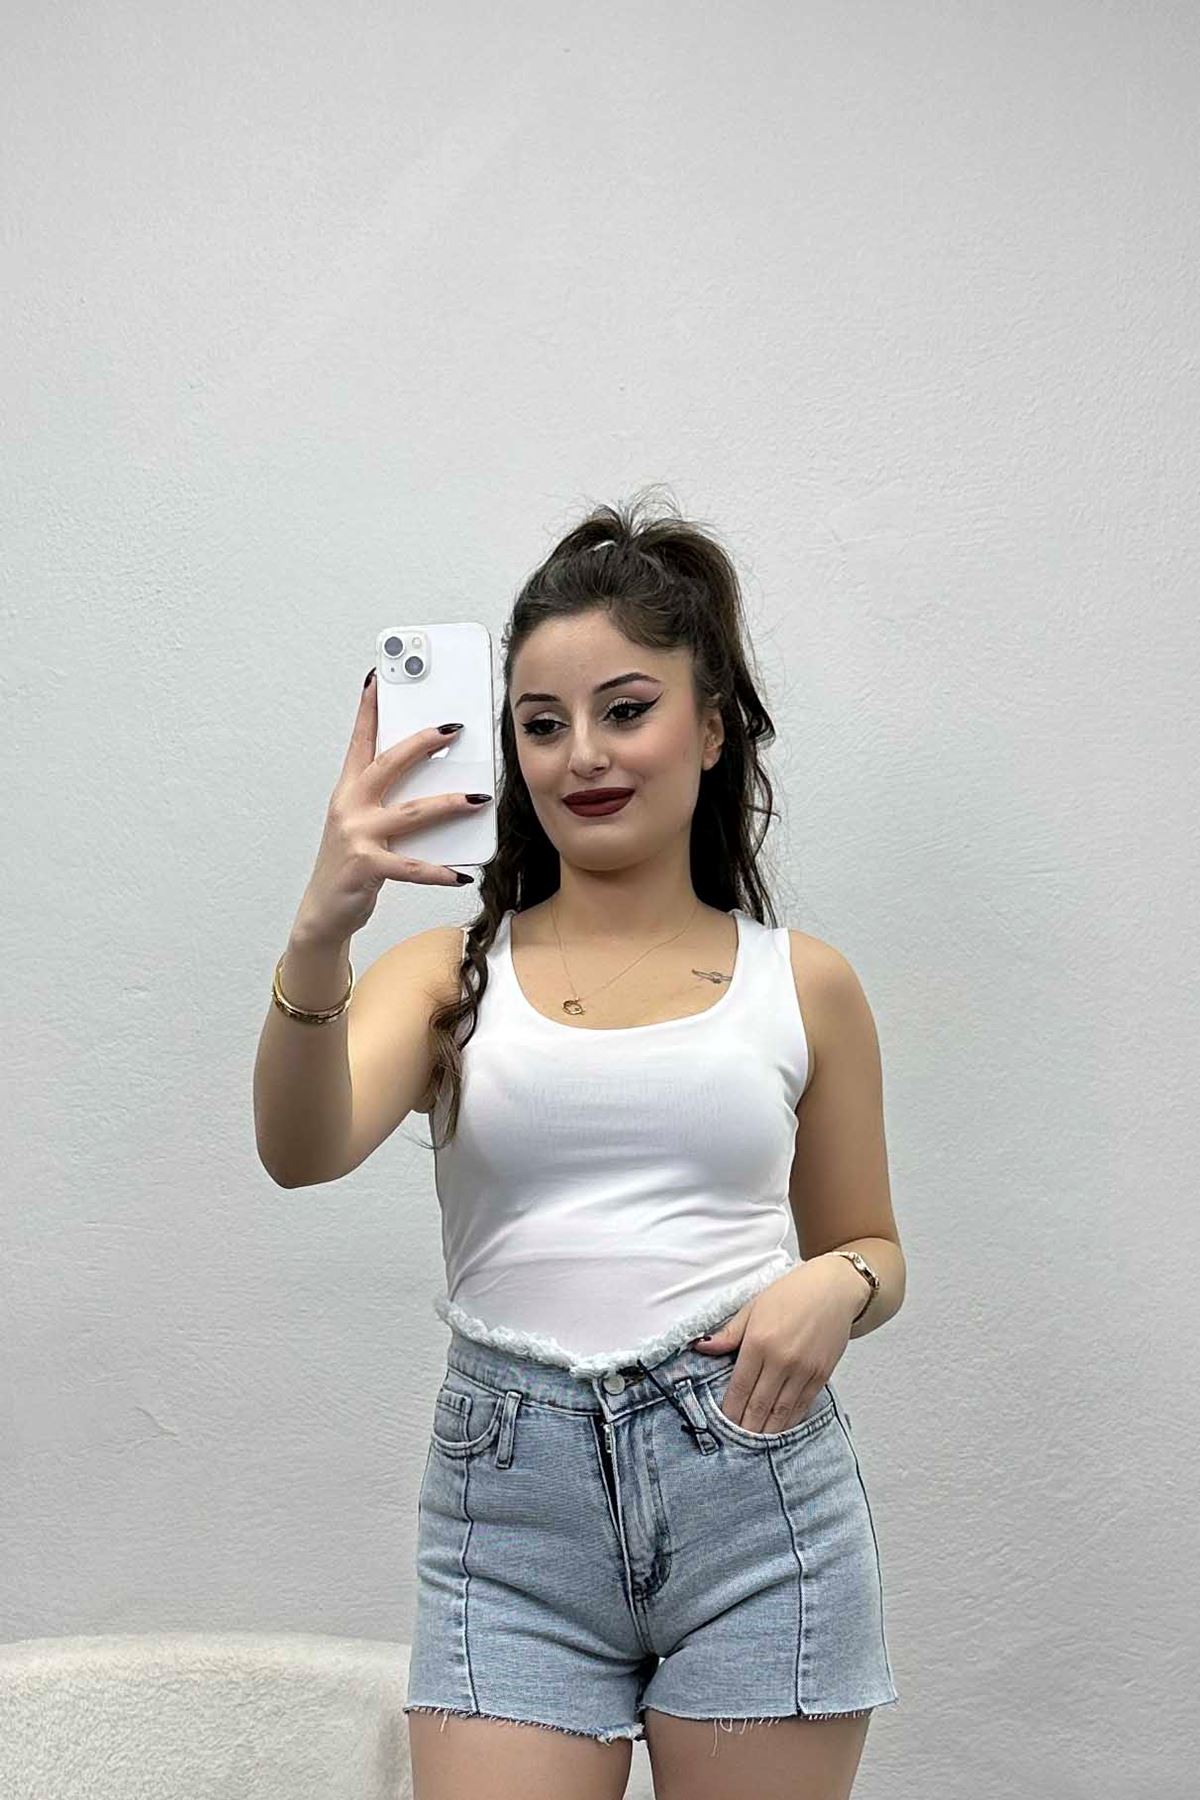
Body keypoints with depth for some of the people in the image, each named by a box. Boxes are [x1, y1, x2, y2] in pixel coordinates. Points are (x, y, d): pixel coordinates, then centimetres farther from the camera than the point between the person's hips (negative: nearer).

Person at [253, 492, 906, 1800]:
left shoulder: (804, 983, 6)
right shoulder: (453, 975, 5)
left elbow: (870, 1247, 15)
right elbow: (302, 1150, -14)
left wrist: (838, 1287, -8)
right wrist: (320, 934, -31)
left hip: (758, 1492, 1)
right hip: (511, 1500, 0)